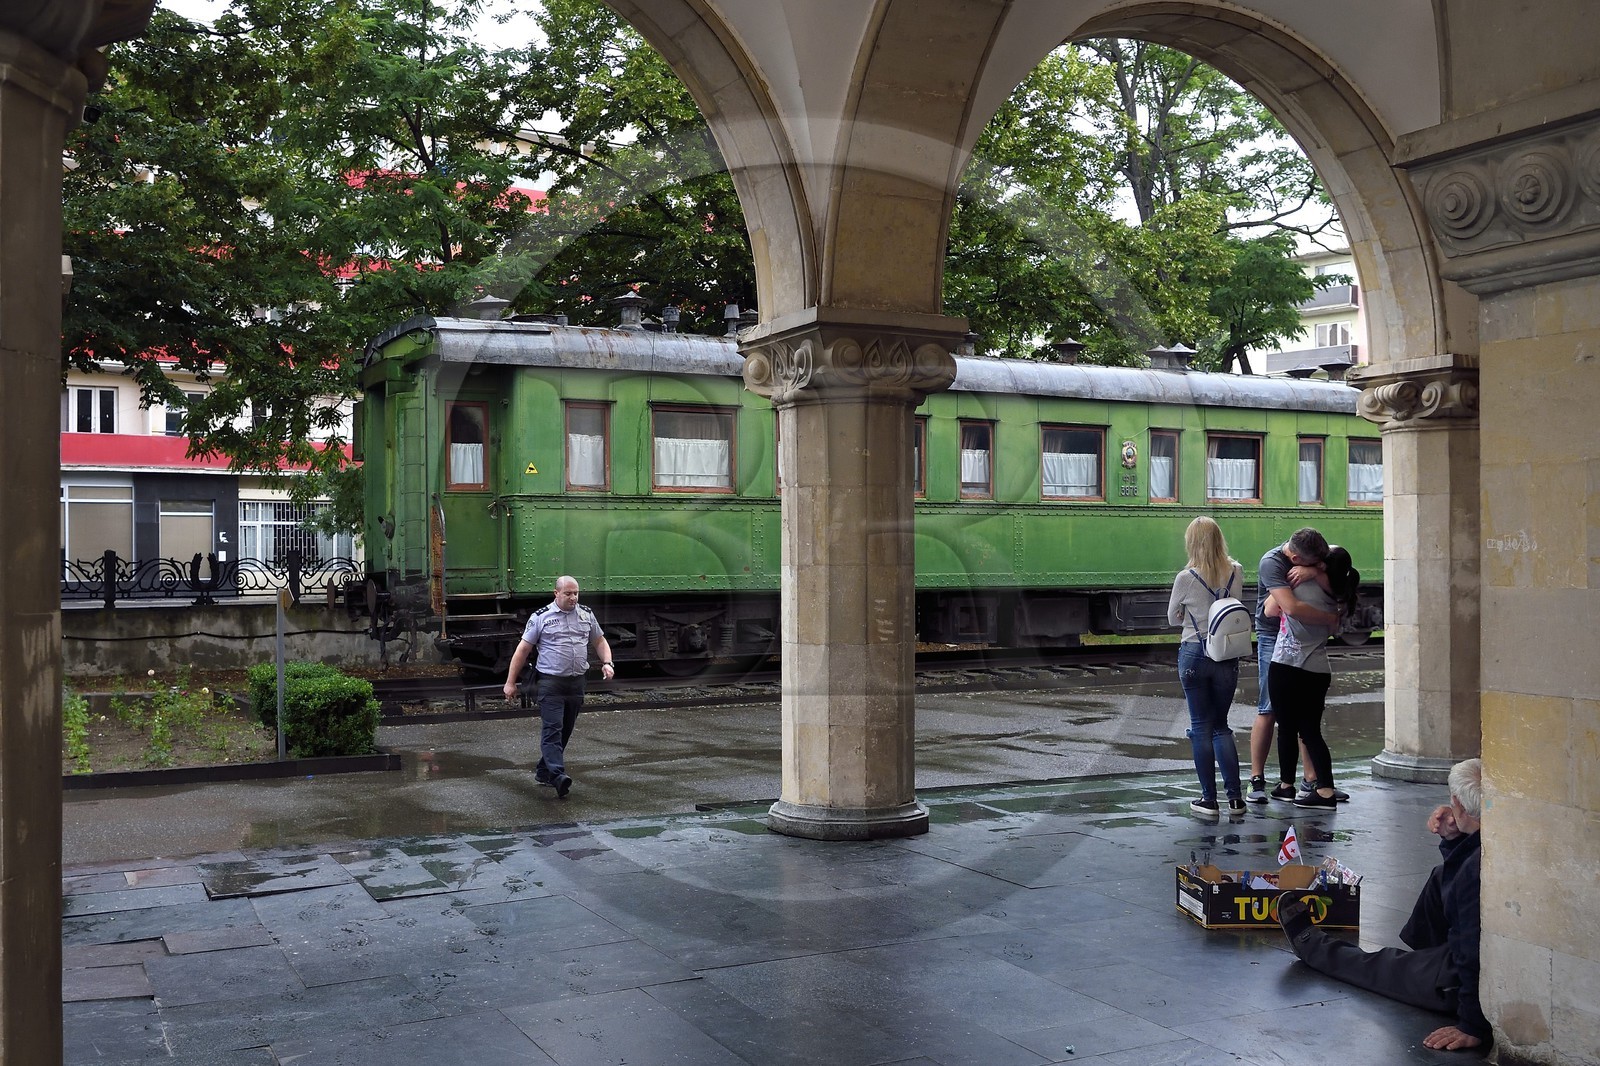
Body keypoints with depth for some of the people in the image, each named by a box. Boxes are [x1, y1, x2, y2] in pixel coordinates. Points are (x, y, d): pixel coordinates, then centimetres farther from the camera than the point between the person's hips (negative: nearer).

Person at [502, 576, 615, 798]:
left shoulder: (586, 615, 11)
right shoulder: (541, 617, -2)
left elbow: (599, 641, 21)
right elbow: (523, 650, 1)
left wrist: (607, 663, 2)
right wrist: (510, 682, -1)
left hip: (576, 682, 5)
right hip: (550, 682, -5)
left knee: (565, 731, 11)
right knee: (552, 729, -15)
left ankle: (543, 771, 24)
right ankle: (558, 775, -25)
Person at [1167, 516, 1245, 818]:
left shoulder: (1186, 578, -12)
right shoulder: (1236, 572, -3)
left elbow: (1172, 618, 3)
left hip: (1194, 655, -3)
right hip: (1228, 656, 3)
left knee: (1201, 727, 6)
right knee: (1221, 725, 14)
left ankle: (1209, 799, 9)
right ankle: (1235, 797, 9)